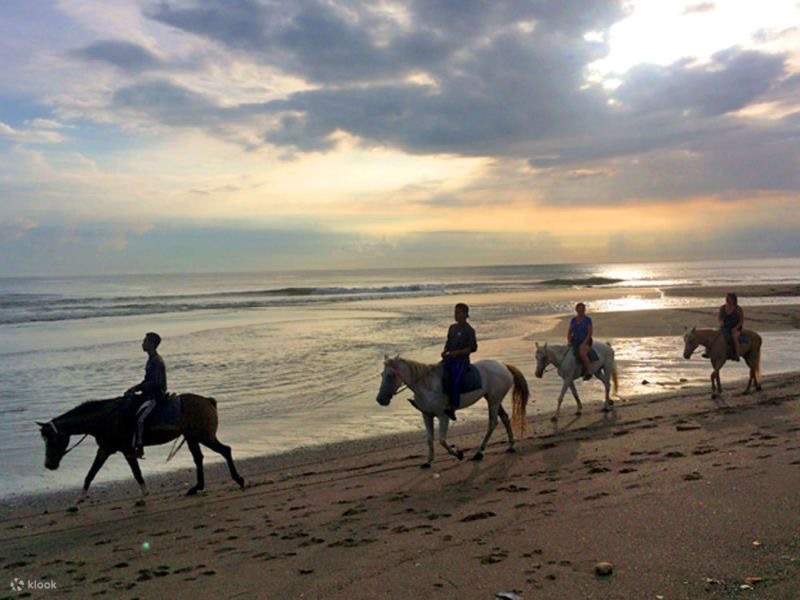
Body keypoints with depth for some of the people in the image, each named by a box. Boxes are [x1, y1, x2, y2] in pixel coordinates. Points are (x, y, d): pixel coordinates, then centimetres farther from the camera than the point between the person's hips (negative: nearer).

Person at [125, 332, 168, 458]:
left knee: (139, 417, -24)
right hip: (150, 394, 11)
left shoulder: (157, 361, -17)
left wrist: (137, 389, -19)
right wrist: (135, 388, 8)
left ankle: (138, 447, -20)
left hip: (156, 396, -11)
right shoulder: (151, 359, 13)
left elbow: (155, 383, -23)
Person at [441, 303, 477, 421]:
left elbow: (473, 347, -10)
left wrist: (457, 352, -20)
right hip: (449, 358, 7)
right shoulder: (452, 327, 14)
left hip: (462, 360, -7)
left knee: (455, 381, -26)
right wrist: (444, 351, 2)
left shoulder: (469, 330, -7)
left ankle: (452, 408, -31)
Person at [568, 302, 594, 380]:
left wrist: (584, 343, -18)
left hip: (585, 341, -6)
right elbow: (569, 332, 13)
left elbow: (590, 333, -9)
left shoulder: (588, 319, -3)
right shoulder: (573, 320, 12)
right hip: (575, 341, 6)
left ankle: (589, 372, -25)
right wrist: (569, 341, -3)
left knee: (582, 354, -34)